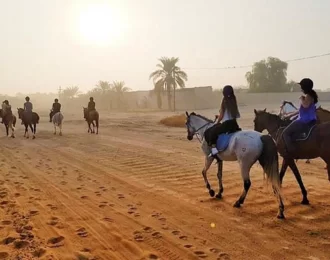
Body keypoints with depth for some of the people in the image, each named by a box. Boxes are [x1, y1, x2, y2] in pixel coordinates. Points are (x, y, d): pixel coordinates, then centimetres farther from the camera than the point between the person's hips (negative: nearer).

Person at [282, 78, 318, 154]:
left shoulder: (308, 96, -15)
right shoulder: (309, 95, 17)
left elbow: (305, 105, -37)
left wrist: (301, 99, -16)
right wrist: (291, 115, 24)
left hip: (305, 121, -11)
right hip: (308, 120, 11)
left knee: (285, 133, -11)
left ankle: (290, 151, -16)